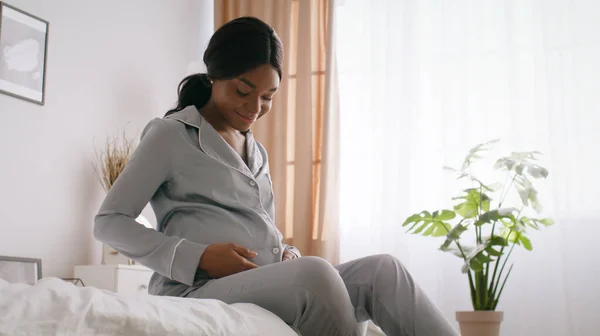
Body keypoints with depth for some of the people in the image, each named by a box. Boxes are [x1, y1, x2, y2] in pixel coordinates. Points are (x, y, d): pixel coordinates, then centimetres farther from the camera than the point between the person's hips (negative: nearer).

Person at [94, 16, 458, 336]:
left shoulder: (257, 152, 23)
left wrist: (288, 254, 2)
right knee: (315, 272, -34)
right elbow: (109, 222, -2)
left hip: (273, 287, 7)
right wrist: (199, 256, -15)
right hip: (201, 289, -6)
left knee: (383, 270, -17)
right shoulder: (171, 135, 3)